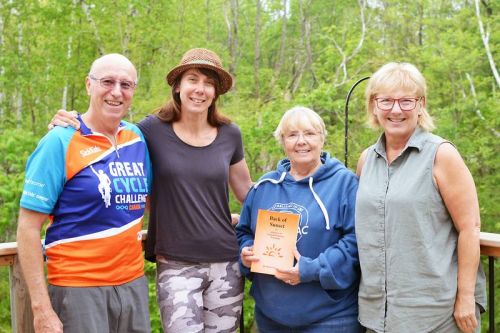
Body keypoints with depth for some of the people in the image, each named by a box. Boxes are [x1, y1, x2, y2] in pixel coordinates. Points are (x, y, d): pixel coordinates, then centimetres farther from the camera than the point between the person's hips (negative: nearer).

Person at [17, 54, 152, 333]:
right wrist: (42, 309, -16)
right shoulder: (61, 142, -10)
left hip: (134, 284, 5)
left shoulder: (137, 138, 4)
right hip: (79, 288, -5)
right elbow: (29, 228, -12)